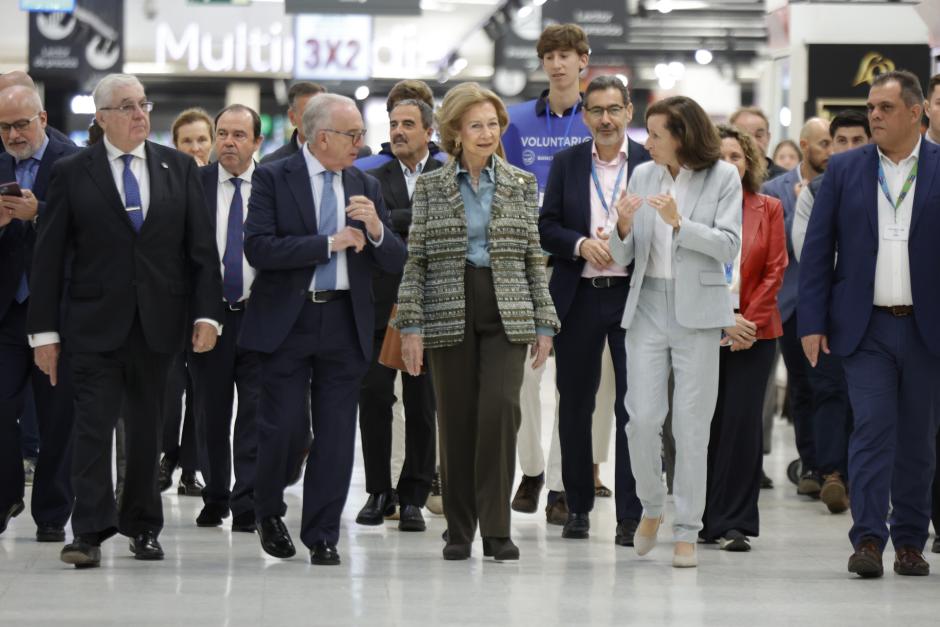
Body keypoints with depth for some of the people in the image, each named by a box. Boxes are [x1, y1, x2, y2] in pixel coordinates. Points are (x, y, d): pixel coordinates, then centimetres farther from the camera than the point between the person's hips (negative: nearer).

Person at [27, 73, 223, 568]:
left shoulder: (179, 168, 7)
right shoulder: (73, 173, 0)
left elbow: (201, 247, 7)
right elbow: (49, 256, 0)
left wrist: (207, 313, -3)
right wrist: (44, 330, -4)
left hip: (158, 323, 2)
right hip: (95, 323, -2)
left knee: (146, 427, 9)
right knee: (93, 424, -9)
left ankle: (142, 527, 19)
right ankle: (90, 532, -9)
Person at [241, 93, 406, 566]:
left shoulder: (365, 187, 12)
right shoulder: (273, 180, -2)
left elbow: (394, 262, 10)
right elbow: (258, 248, -15)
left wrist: (376, 228, -12)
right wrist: (330, 243, -14)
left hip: (345, 324, 4)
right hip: (286, 322, -4)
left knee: (336, 434, 2)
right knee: (282, 426, -3)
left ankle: (322, 536, 10)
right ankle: (268, 513, 22)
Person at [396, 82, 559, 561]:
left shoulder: (521, 185, 8)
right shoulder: (430, 188, 4)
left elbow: (534, 259, 10)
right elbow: (415, 261, 3)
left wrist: (544, 324, 5)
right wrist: (411, 326, -4)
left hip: (506, 314, 0)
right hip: (449, 314, 0)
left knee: (500, 409, -14)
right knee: (456, 420, 2)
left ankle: (497, 529, -9)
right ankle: (459, 530, 13)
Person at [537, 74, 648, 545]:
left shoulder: (650, 164, 2)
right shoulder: (566, 163, 8)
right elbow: (546, 227, 5)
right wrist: (581, 244, -12)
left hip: (632, 295, -2)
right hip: (578, 297, 2)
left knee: (634, 407, -5)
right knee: (574, 404, 9)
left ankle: (631, 515, -2)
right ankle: (577, 507, 20)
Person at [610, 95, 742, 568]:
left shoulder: (723, 178, -2)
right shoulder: (643, 176, 7)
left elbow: (728, 247, -10)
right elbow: (621, 258, 8)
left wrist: (679, 222, -21)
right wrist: (625, 228, -14)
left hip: (697, 311, -3)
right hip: (648, 307, 3)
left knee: (691, 423, -1)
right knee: (643, 417, -3)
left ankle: (687, 533, 6)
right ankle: (651, 507, 22)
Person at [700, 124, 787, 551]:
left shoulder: (768, 209, 7)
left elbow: (775, 270, 4)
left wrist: (750, 321, -7)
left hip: (753, 332, 1)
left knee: (742, 423, -4)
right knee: (705, 424, 0)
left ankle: (734, 523, -1)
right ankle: (703, 519, 10)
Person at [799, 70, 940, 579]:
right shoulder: (845, 169, 6)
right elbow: (817, 249, 5)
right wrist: (812, 322, -2)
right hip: (866, 327, 0)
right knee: (872, 428, -9)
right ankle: (868, 539, -9)